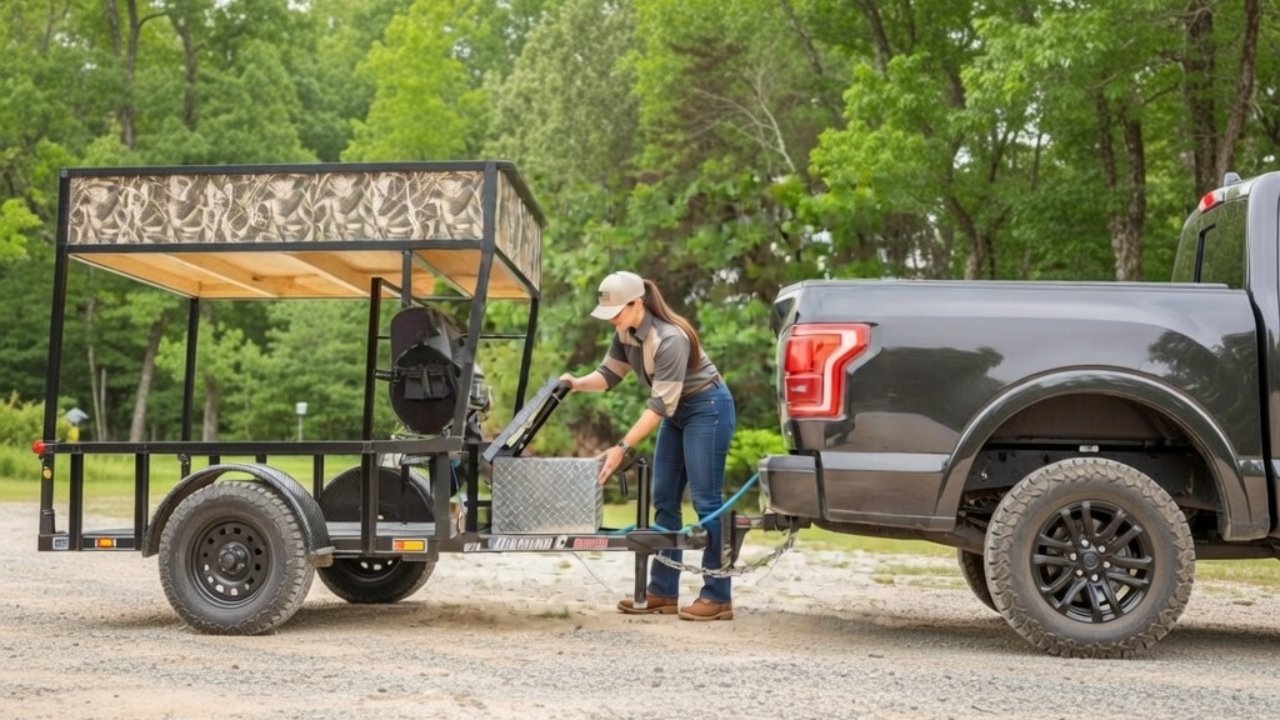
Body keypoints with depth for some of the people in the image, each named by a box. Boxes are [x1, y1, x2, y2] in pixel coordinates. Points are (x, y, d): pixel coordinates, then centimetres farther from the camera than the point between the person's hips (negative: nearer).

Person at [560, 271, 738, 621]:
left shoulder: (670, 338, -29)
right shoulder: (626, 333, -4)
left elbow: (660, 404, -30)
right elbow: (608, 374, 3)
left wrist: (623, 448, -33)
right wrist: (578, 383, -18)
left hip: (708, 409, -9)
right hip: (678, 411, 9)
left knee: (705, 500, -10)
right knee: (664, 500, 6)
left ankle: (717, 597, -4)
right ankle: (662, 592, 11)